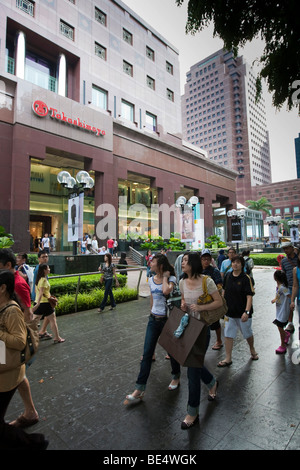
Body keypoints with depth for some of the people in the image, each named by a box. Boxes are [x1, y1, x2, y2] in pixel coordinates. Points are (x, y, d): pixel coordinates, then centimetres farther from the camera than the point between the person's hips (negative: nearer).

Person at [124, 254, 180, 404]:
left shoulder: (171, 278, -13)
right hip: (153, 319, 5)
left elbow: (166, 291, -35)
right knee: (147, 353, 4)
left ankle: (176, 376, 41)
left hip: (167, 319, -5)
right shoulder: (151, 280, 4)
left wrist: (165, 277, -20)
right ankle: (140, 389, 12)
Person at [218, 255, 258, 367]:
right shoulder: (228, 276, 2)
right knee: (228, 335, 5)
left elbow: (249, 296, -17)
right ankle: (228, 359, 16)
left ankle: (252, 350, 45)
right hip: (230, 311, 4)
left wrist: (247, 312, -25)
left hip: (242, 312, -4)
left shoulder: (246, 278, -13)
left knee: (248, 334, 17)